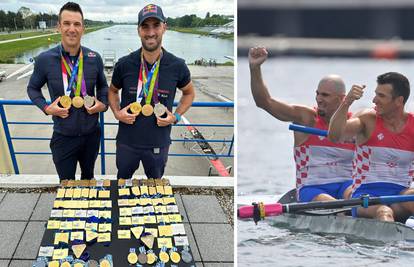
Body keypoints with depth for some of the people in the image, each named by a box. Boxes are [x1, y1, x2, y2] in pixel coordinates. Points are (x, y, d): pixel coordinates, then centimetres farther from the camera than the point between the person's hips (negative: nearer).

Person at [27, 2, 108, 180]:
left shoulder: (94, 58, -7)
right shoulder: (45, 60, -12)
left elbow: (102, 85, 11)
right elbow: (33, 88, 4)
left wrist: (103, 104, -8)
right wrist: (46, 108, -12)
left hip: (91, 134, 2)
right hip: (63, 137, -2)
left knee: (88, 176, 24)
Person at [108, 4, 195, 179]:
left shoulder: (177, 66, -11)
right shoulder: (124, 64, -10)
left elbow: (189, 93, 8)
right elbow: (113, 91, 9)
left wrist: (176, 116, -7)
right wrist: (117, 112, -8)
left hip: (158, 143, 0)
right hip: (127, 141, 1)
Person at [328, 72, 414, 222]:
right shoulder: (368, 120, 0)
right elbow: (334, 136, -18)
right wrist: (346, 103, -30)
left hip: (400, 194, 2)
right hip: (366, 194, -2)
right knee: (383, 213, -35)